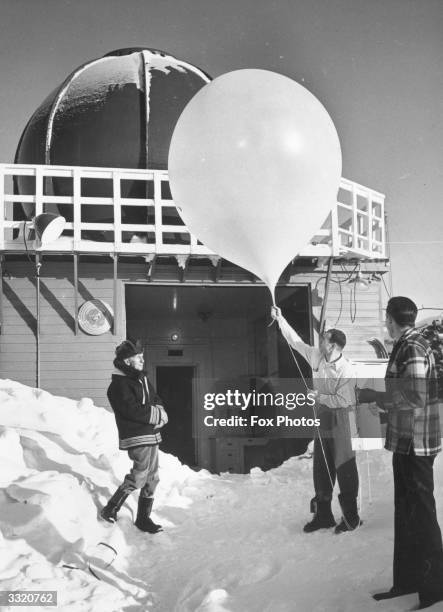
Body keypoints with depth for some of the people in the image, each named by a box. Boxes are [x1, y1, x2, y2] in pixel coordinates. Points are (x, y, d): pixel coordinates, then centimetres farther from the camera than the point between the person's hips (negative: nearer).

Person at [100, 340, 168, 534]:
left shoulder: (142, 379, 16)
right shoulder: (119, 385, -12)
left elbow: (157, 401, 14)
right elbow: (135, 411, -22)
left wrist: (158, 414, -8)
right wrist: (158, 415, -12)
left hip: (152, 436, 9)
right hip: (137, 438, -9)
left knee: (152, 478, 11)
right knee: (139, 476, -13)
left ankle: (144, 518, 21)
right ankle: (110, 510, 1)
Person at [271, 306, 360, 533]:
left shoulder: (345, 369, -19)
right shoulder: (316, 357, 1)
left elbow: (345, 400, -20)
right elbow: (296, 342, 11)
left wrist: (322, 397, -17)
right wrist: (280, 319, 11)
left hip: (338, 417, -7)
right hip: (322, 415, 7)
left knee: (344, 468, -2)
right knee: (321, 469, 12)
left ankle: (351, 517, 7)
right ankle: (323, 515, 22)